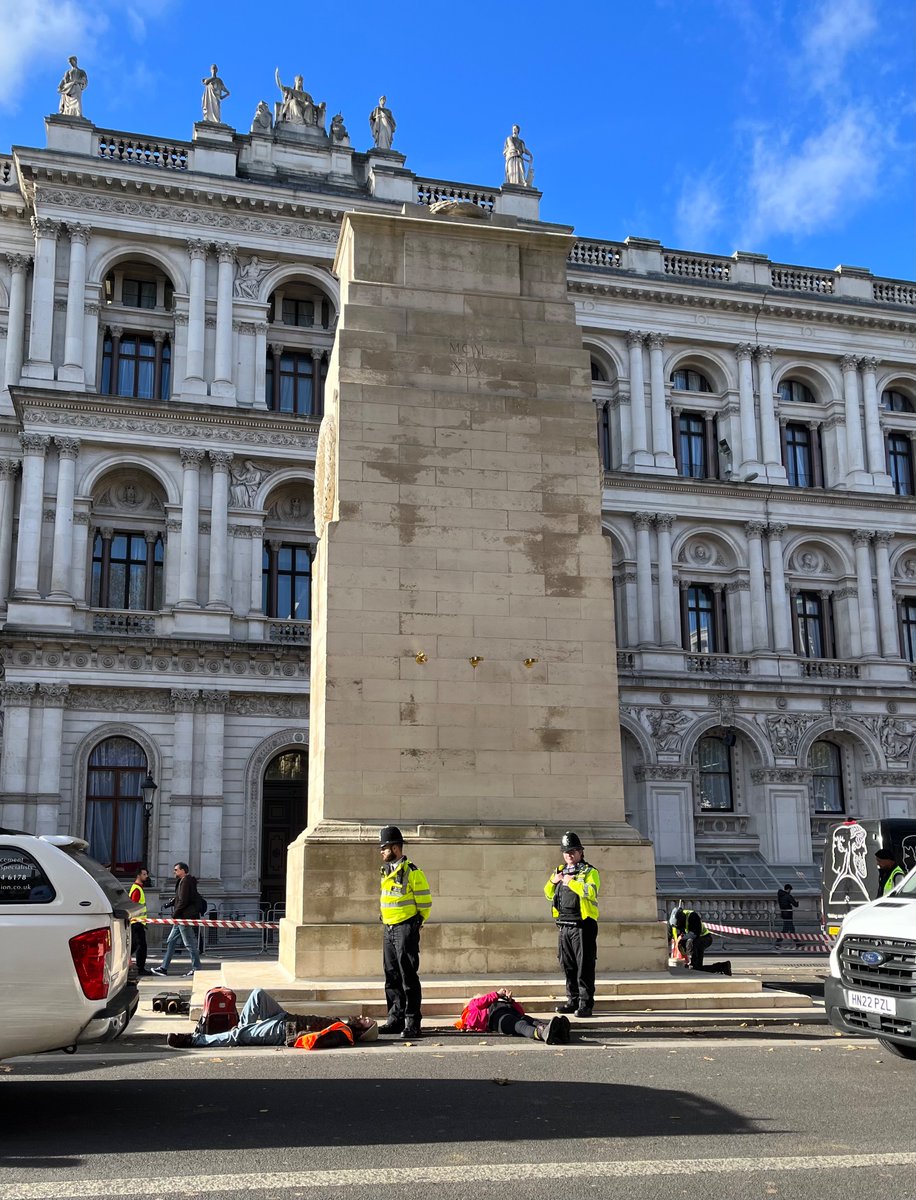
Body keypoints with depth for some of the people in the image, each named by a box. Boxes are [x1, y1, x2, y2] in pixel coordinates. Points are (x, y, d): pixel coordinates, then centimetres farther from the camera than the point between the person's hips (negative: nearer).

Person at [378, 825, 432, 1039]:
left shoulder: (412, 872, -13)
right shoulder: (386, 872, 13)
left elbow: (425, 903, -9)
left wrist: (414, 925, -2)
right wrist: (388, 925, 17)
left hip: (406, 929, -8)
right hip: (388, 929, 8)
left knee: (408, 977, -6)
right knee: (391, 977, 11)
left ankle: (412, 1023, -2)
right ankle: (395, 1019, 19)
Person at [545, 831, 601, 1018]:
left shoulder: (590, 871, -3)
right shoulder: (560, 871, 18)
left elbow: (591, 892, -21)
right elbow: (549, 894, 22)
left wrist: (571, 882, -16)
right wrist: (553, 881, 3)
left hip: (582, 925, -7)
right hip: (563, 925, 7)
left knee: (584, 966, -6)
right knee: (568, 965, 10)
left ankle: (585, 1003, -3)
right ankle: (573, 1000, 19)